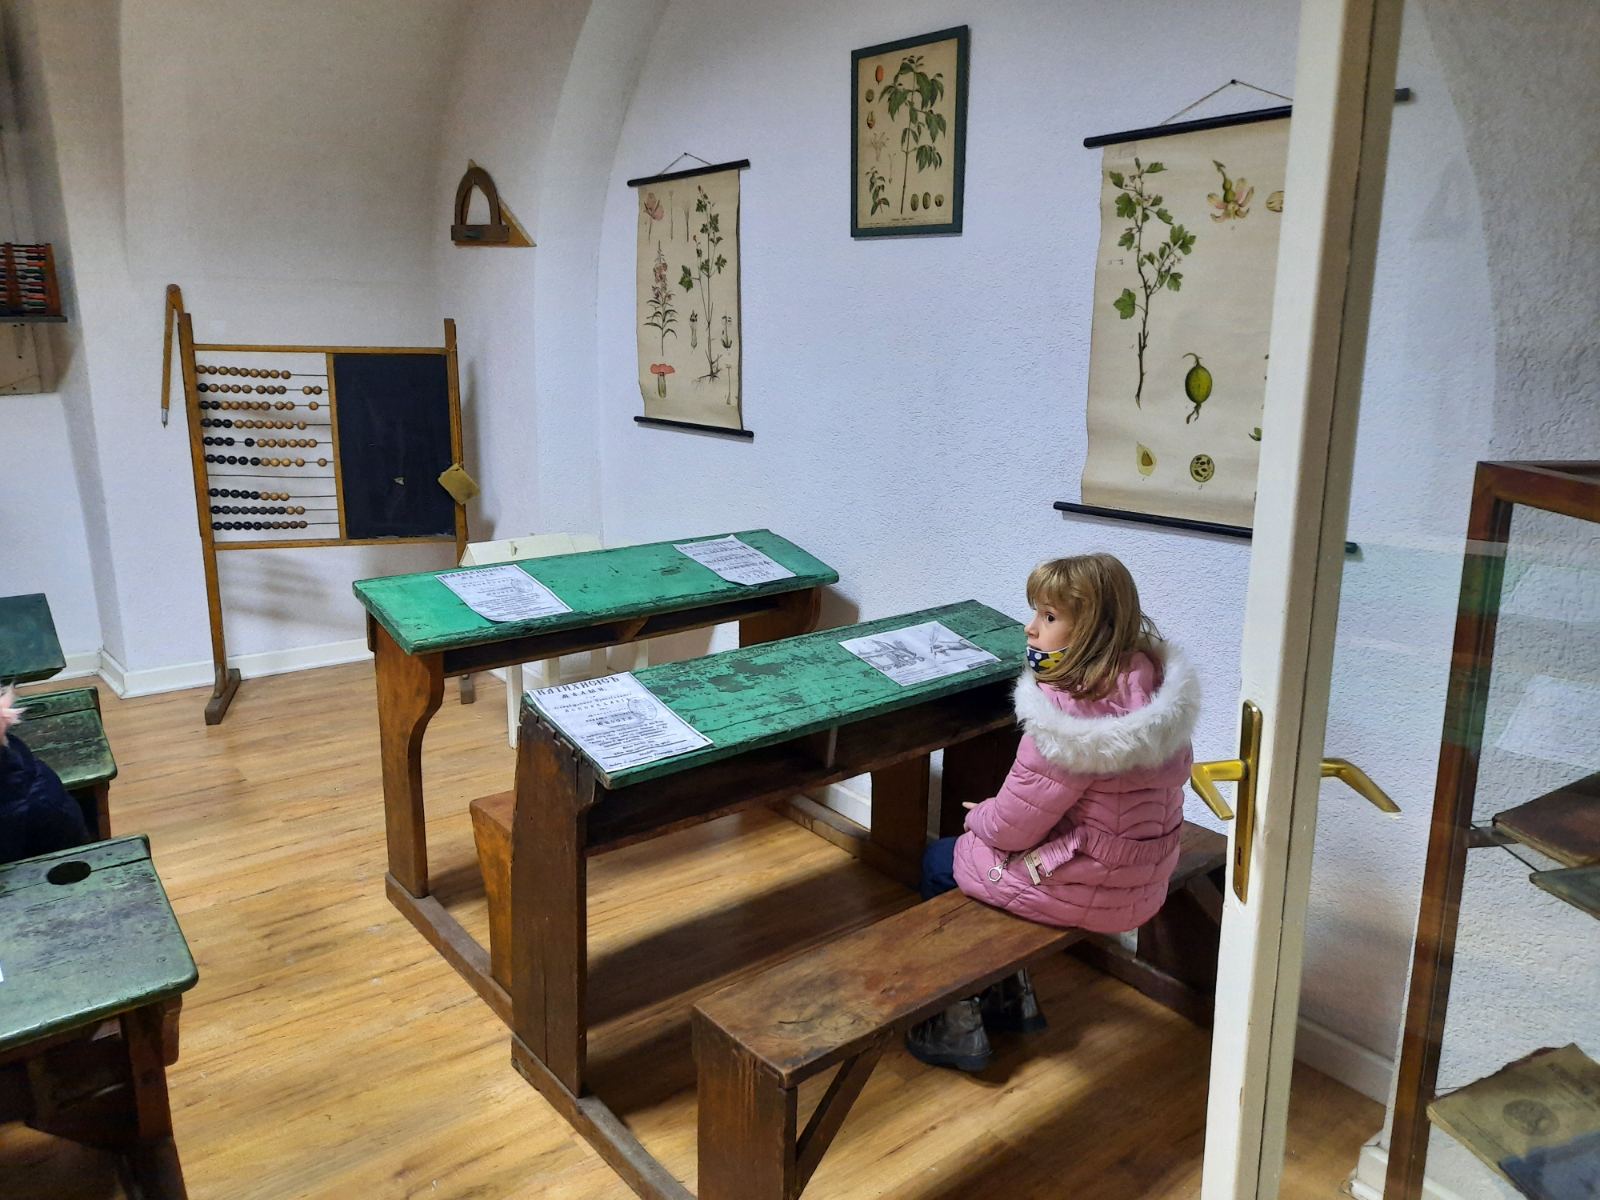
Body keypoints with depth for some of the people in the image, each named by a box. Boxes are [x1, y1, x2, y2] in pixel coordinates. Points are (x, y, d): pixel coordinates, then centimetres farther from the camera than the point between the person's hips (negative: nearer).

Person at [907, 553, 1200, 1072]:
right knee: (975, 842, 26)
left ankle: (958, 1024, 25)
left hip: (1085, 892, -8)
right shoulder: (1158, 682, -6)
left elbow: (1012, 827, -21)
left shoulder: (1066, 714, -30)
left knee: (940, 861, 16)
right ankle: (1012, 997, 34)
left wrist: (979, 817, 4)